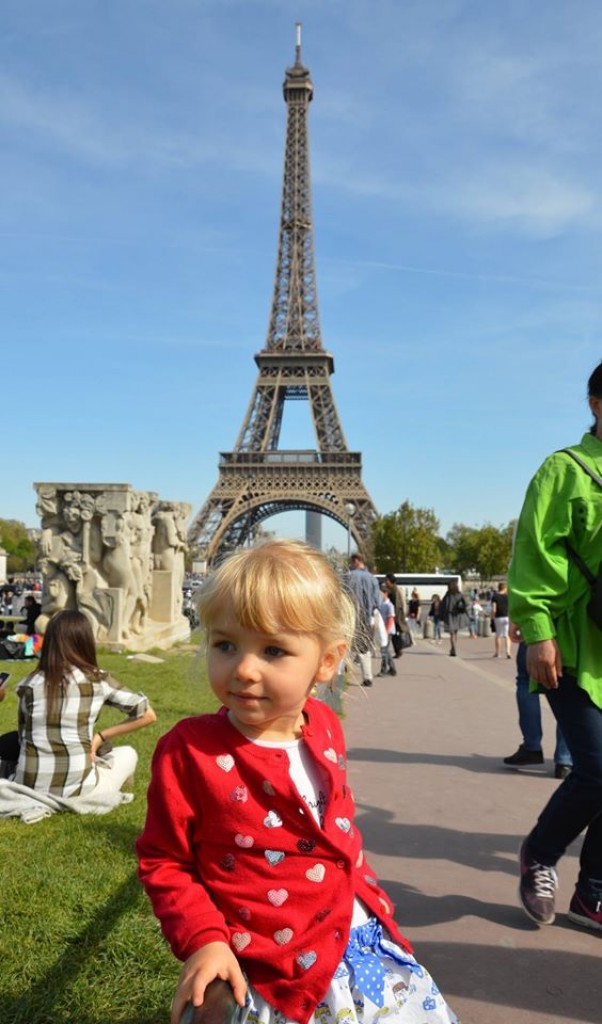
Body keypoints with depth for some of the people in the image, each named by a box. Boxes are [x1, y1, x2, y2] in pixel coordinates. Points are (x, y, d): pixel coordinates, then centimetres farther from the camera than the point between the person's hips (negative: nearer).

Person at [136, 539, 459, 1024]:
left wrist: (368, 891, 14)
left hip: (366, 939, 5)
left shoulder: (325, 725, -4)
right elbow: (163, 861, -9)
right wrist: (204, 940, -18)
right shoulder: (189, 750, -20)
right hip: (275, 972, -5)